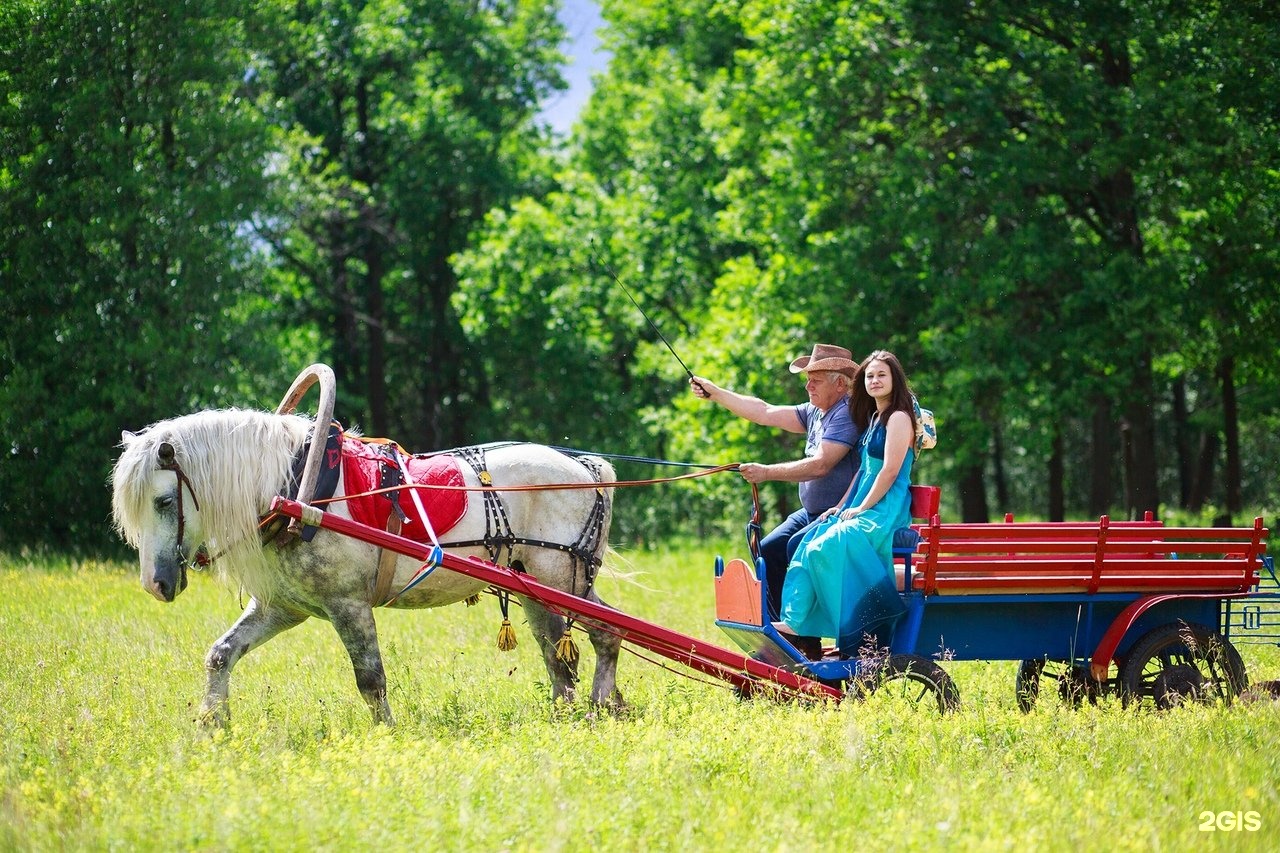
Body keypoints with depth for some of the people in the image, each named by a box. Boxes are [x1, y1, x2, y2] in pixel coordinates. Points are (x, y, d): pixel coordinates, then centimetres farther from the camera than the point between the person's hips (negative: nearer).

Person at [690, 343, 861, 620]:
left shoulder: (847, 414, -18)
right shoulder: (816, 412, 11)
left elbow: (820, 465, -26)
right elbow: (766, 413, 13)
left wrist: (766, 472, -23)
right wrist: (714, 393, 11)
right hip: (811, 513, 10)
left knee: (797, 547, -28)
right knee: (769, 549, 1)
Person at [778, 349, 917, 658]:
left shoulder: (898, 418, -8)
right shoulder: (873, 418, 21)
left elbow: (890, 471, -15)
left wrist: (859, 509, -15)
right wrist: (841, 506, 10)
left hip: (884, 510, -9)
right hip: (861, 507, 9)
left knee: (825, 547, -28)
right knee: (806, 544, -10)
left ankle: (795, 623, -26)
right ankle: (796, 627, -19)